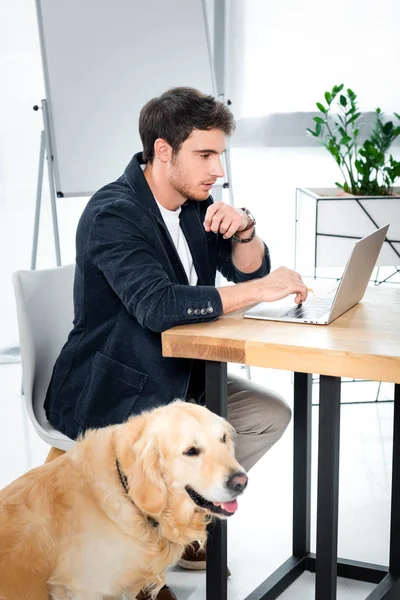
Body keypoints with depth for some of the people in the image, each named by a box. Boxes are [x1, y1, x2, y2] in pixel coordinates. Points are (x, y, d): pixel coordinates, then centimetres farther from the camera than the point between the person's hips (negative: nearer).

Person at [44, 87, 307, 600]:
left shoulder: (196, 202, 5)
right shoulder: (113, 214, -22)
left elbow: (249, 270, 8)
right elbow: (158, 305, -36)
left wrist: (243, 229, -14)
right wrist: (260, 290, -32)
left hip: (177, 374, 9)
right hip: (110, 393, -9)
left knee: (271, 415, 1)